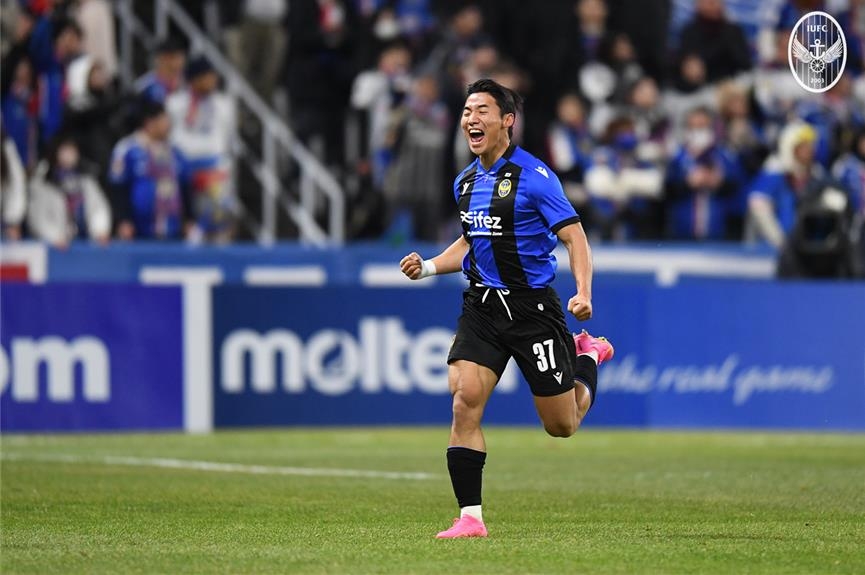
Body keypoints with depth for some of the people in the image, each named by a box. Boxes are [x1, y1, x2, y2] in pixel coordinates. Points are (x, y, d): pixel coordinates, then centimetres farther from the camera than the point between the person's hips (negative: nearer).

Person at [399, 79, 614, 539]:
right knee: (464, 402, -16)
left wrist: (583, 292, -27)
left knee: (562, 425, 6)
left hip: (531, 307, -5)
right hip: (482, 307, 5)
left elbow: (574, 236, -13)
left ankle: (587, 355, 39)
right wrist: (427, 267, 9)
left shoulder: (533, 176, -12)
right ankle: (470, 518, -12)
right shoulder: (465, 182, 10)